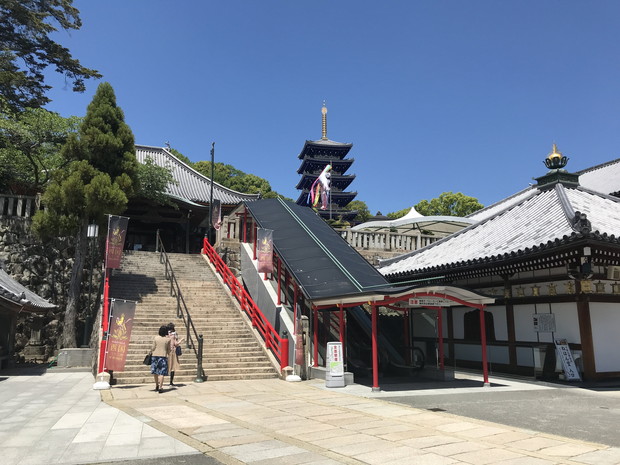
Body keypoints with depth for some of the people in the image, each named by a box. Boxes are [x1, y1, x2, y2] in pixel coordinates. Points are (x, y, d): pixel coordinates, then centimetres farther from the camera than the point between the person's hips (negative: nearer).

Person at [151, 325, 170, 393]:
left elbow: (153, 348, -1)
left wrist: (151, 352, 16)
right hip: (163, 356, -2)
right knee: (162, 372, 1)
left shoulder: (155, 338, -2)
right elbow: (168, 349, 3)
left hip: (155, 355, 2)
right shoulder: (168, 339, -2)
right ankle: (160, 387, -5)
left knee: (155, 372, 17)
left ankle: (157, 385, 28)